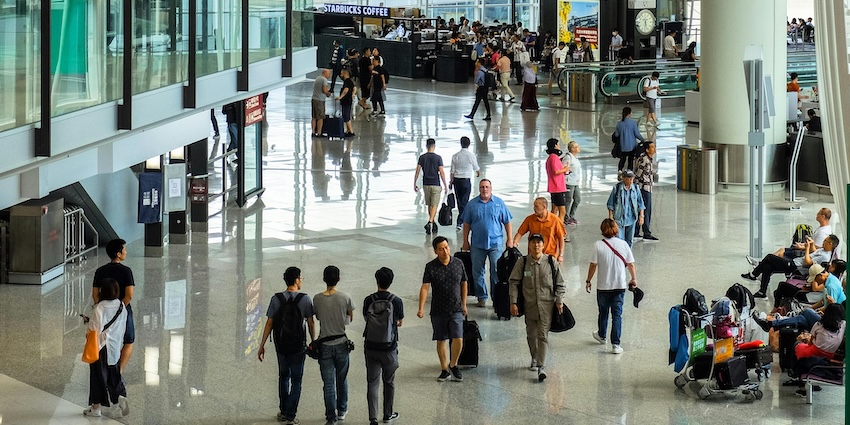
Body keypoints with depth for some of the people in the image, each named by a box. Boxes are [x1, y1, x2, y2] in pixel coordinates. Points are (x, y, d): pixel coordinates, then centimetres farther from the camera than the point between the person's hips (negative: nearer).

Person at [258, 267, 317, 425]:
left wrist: (262, 345, 0)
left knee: (284, 376, 22)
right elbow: (310, 323, -6)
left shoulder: (276, 299, -5)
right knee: (296, 381, 7)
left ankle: (284, 412, 25)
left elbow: (269, 323, -5)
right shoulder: (305, 299, -10)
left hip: (281, 345, 3)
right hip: (298, 346, -3)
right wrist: (313, 342, 8)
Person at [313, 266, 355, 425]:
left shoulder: (317, 299, -8)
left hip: (325, 345, 0)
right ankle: (342, 411, 29)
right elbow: (351, 318, 3)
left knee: (328, 383, 4)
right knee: (342, 380, 18)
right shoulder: (345, 298, -11)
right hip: (341, 343, 0)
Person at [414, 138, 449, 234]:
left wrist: (415, 184, 8)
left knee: (429, 205, 16)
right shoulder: (438, 158, -8)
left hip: (426, 185, 3)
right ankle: (430, 222, -21)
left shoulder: (422, 157, 0)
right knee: (434, 205, -2)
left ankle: (432, 224, 24)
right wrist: (445, 186, -2)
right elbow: (442, 173, -9)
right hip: (435, 185, -3)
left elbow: (417, 172, 0)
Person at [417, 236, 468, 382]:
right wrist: (421, 308, -24)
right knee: (441, 340, 7)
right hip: (438, 310, 0)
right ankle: (445, 370, 20)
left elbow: (463, 284, 12)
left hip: (456, 310, 0)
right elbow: (425, 287, -14)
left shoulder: (458, 264, -1)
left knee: (458, 339, -11)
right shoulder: (431, 267, -7)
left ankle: (453, 365, 13)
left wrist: (464, 304, 15)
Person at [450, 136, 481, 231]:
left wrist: (451, 182, 11)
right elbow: (476, 167, 8)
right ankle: (460, 222, -10)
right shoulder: (471, 155, -8)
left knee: (460, 202, 14)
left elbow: (452, 171, 1)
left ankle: (462, 221, 26)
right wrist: (478, 173, 31)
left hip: (456, 180, 3)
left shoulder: (455, 156, -1)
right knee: (464, 202, -1)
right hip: (466, 180, -3)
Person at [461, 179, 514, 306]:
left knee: (496, 271, -4)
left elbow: (507, 222, 6)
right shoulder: (472, 204, 4)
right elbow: (467, 224, 9)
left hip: (495, 242, -2)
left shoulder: (499, 203, 2)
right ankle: (482, 297, 18)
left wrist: (510, 240, 2)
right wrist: (465, 241, 6)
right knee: (477, 272, 6)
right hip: (477, 243, 2)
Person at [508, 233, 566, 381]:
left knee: (543, 335, -9)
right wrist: (513, 303, -6)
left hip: (546, 304, -2)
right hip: (529, 305, 2)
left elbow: (560, 283, 5)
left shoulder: (551, 262, -2)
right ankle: (535, 358, 38)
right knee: (531, 335, 14)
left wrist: (559, 301, -2)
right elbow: (514, 283, 0)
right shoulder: (522, 263, -2)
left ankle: (541, 367, -13)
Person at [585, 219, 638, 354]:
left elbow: (593, 265, -9)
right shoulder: (623, 244, -5)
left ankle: (601, 336, 41)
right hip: (620, 286, 0)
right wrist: (633, 279, 15)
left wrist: (588, 281, 4)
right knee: (617, 315, 4)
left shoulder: (598, 245, -11)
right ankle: (615, 344, -2)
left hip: (603, 286, 0)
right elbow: (631, 264, 0)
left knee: (603, 312, 20)